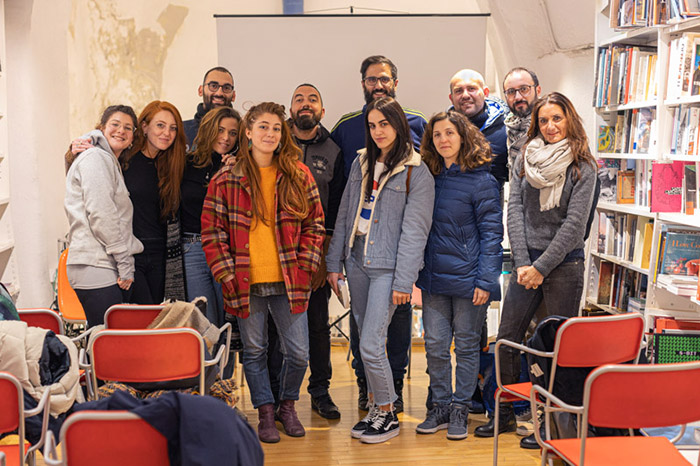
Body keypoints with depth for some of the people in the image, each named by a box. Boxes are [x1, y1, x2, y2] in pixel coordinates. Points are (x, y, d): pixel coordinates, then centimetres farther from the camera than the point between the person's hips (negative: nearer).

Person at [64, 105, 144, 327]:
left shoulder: (111, 163, 24)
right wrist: (125, 263, -14)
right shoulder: (95, 158, -6)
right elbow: (101, 214, -15)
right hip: (97, 268, -10)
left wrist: (124, 263, 16)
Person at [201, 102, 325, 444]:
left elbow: (315, 224, 6)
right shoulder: (226, 179, 0)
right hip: (246, 284, 0)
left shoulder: (298, 175, 4)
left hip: (288, 283, 1)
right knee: (254, 351, 11)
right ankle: (265, 412, 28)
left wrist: (304, 267, -3)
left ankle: (287, 404, 30)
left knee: (298, 352, 4)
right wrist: (227, 274, -6)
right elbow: (211, 231, 1)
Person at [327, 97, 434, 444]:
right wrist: (334, 263, 10)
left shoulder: (417, 173, -6)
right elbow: (344, 216, 13)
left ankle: (388, 415, 11)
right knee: (368, 342, 12)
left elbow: (414, 231, -10)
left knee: (370, 346, -8)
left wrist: (403, 282, -14)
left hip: (387, 267, -6)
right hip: (357, 261, 6)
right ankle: (376, 407, 27)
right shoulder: (361, 164, 12)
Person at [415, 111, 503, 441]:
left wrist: (485, 280, -15)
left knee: (466, 345, 8)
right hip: (434, 277, 5)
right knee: (435, 345, 7)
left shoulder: (481, 181, -7)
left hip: (468, 277, -4)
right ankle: (441, 405, 22)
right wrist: (418, 271, 5)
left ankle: (460, 408, 20)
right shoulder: (430, 179, 9)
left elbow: (491, 233, -9)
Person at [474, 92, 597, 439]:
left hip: (564, 264, -4)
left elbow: (574, 224, -10)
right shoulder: (525, 158, 8)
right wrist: (522, 263, -6)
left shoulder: (582, 167, -4)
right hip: (527, 260, 4)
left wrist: (541, 267, -13)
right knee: (507, 338, 6)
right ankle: (504, 414, 20)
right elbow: (514, 209, 2)